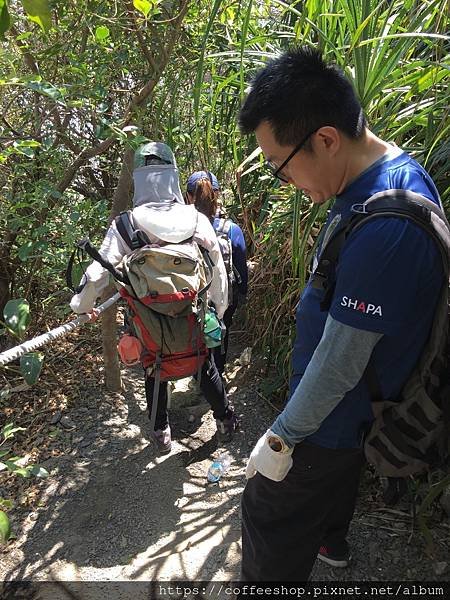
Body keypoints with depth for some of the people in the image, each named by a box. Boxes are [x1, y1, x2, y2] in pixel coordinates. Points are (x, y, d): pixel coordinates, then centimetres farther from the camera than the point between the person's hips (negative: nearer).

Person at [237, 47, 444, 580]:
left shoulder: (383, 228, -36)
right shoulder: (395, 172, -3)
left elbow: (340, 362, -29)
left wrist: (281, 437, -15)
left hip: (333, 418, -9)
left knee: (268, 514, 11)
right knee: (336, 478, 33)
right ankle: (331, 541, 61)